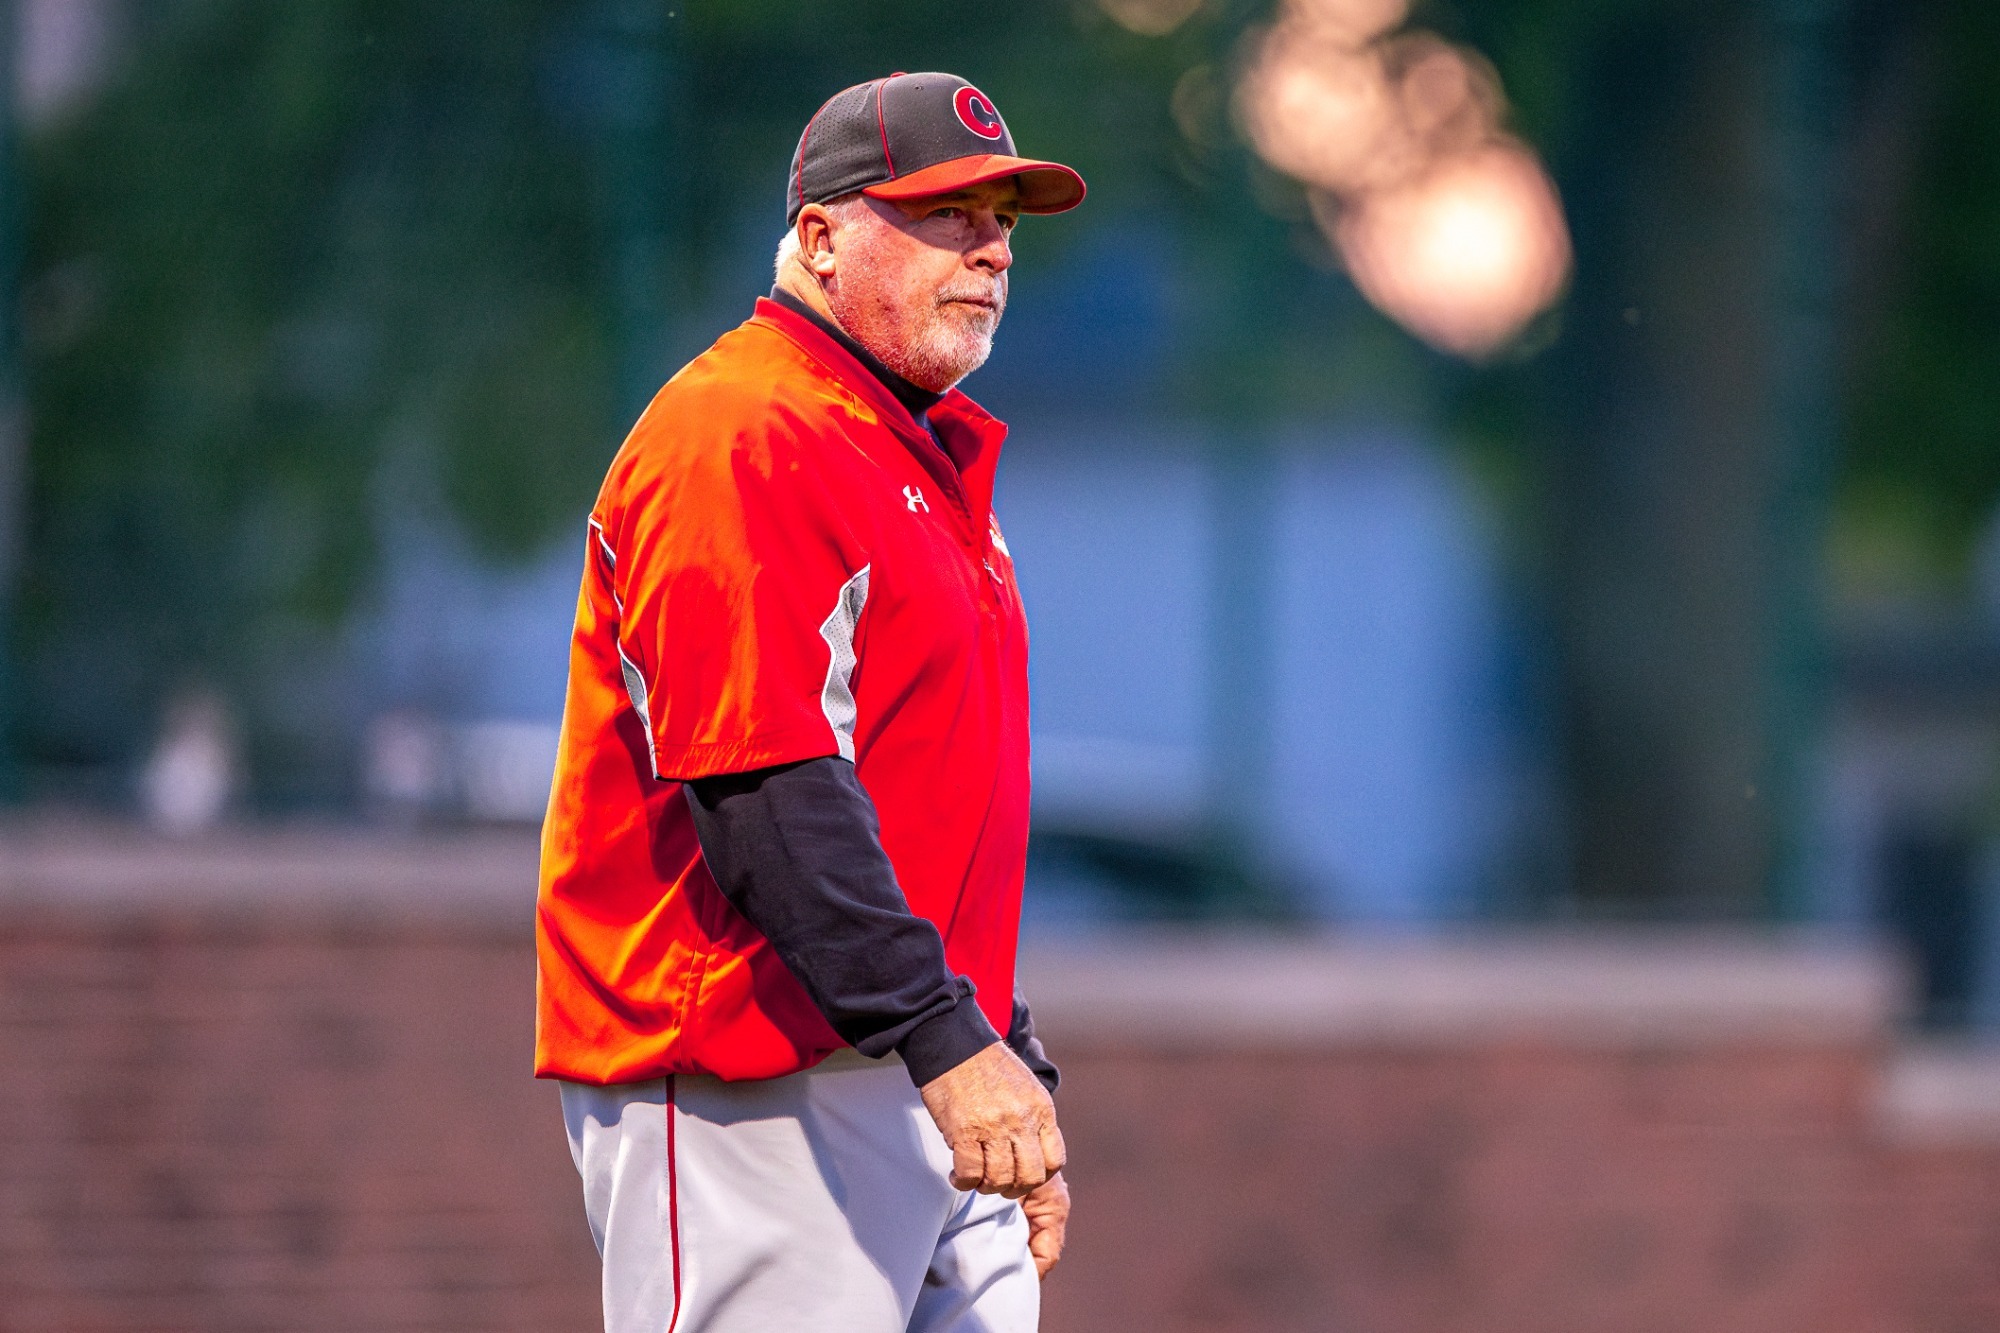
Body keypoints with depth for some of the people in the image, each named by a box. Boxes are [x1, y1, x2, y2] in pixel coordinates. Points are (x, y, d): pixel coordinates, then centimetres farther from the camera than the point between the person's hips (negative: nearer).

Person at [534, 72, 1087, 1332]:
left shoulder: (934, 459, 21)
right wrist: (947, 1040, -27)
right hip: (746, 1100, -10)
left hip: (930, 1086, 10)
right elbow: (759, 789, -22)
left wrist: (1018, 1070, 22)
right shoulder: (735, 440, -12)